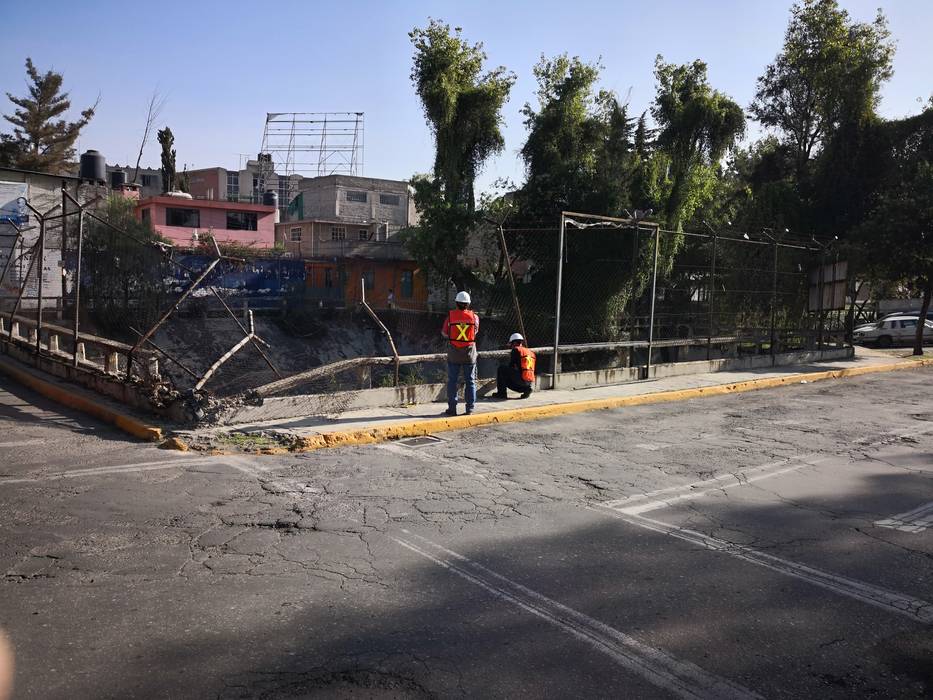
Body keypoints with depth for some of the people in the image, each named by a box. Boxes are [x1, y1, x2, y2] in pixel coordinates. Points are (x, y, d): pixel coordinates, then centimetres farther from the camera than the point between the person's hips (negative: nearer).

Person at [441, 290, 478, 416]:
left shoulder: (450, 315, -8)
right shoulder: (474, 316, -5)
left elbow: (444, 334, -2)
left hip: (453, 354, -1)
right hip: (469, 353, 1)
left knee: (452, 381, 8)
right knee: (470, 381, 9)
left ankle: (452, 408, 9)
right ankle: (470, 408, 9)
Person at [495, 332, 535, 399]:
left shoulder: (516, 350, 1)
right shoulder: (531, 352, 19)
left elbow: (510, 367, 4)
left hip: (521, 379, -7)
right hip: (530, 383, 7)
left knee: (501, 368, 5)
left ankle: (502, 393, 2)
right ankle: (527, 389, 8)